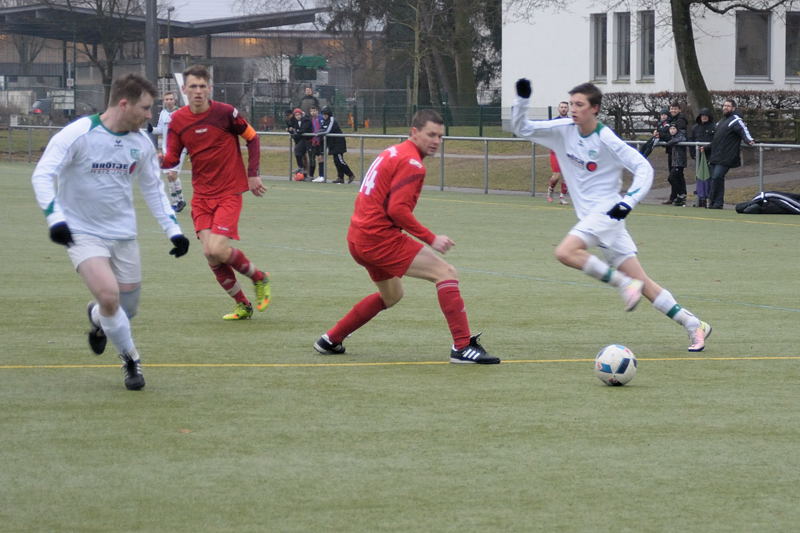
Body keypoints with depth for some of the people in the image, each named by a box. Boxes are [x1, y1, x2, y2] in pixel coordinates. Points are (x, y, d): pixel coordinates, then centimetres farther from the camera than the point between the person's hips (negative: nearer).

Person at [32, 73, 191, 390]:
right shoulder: (78, 134, -16)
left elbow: (153, 189, 15)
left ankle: (97, 318, 44)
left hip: (123, 234, 5)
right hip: (83, 233, -5)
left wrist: (173, 230, 10)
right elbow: (42, 176, -17)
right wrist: (55, 218, -30)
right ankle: (131, 359, 0)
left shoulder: (142, 143, 1)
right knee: (109, 295, -24)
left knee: (127, 310, 6)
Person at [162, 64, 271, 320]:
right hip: (201, 195, 4)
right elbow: (172, 158, 3)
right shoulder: (178, 120, 0)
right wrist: (160, 161, -20)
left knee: (217, 249, -18)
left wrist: (253, 174, -1)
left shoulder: (225, 112, -11)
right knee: (210, 254, -5)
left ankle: (260, 278, 11)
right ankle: (243, 306, 14)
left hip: (229, 193, -4)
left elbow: (252, 137, 3)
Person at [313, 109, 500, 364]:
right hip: (379, 236, -10)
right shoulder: (411, 163, -13)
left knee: (391, 294, 30)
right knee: (446, 273, -13)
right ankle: (462, 347, -20)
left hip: (358, 237, 10)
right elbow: (398, 209, -21)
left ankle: (330, 340, 34)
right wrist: (431, 239, -17)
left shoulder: (393, 153, 17)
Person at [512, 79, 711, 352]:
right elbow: (522, 128, 9)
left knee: (565, 252, -27)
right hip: (590, 217, 6)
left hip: (607, 211, -6)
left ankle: (624, 284, -15)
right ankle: (694, 325, 11)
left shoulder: (606, 140, -12)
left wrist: (629, 201, -22)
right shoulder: (563, 131, 5)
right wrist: (522, 100, -7)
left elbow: (644, 168, -11)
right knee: (643, 285, 5)